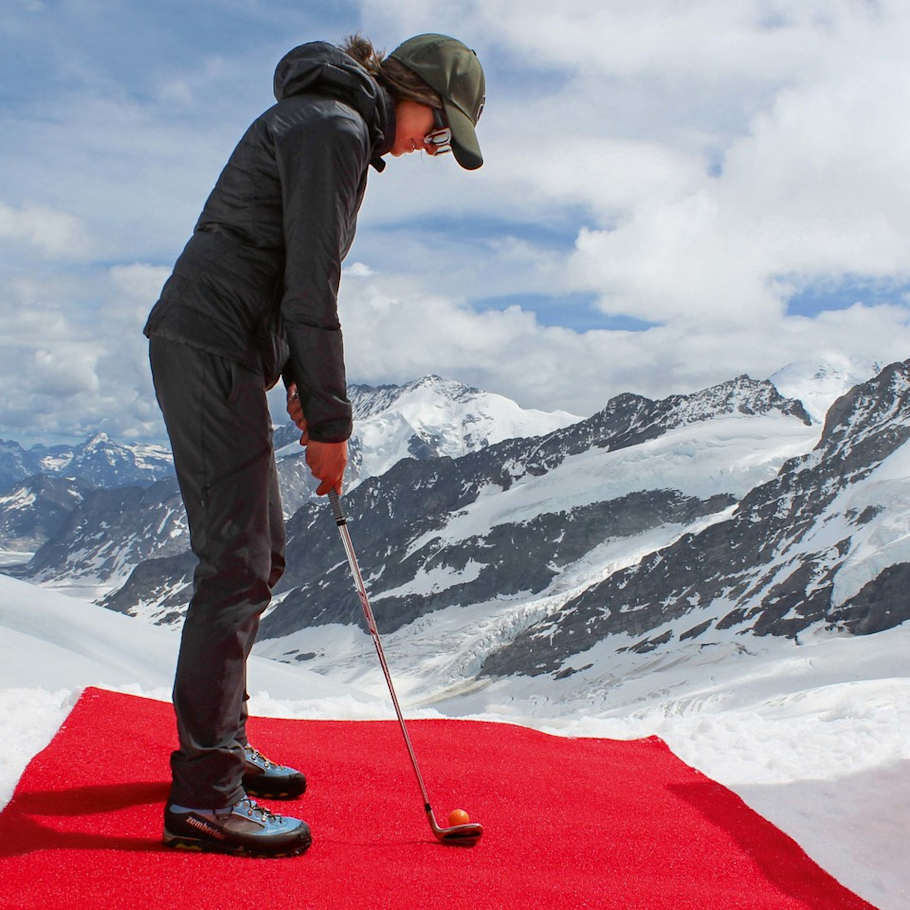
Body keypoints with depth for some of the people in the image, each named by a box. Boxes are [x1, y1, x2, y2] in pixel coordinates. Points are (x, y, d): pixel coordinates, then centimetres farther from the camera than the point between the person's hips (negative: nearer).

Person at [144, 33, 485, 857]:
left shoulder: (328, 125, 20)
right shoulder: (335, 130, -13)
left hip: (221, 348, 11)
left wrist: (301, 383, 17)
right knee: (239, 558, -11)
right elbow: (311, 290, -17)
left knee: (259, 552, 14)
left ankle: (219, 740, 26)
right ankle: (203, 794, -6)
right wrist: (330, 420, -12)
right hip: (210, 347, -11)